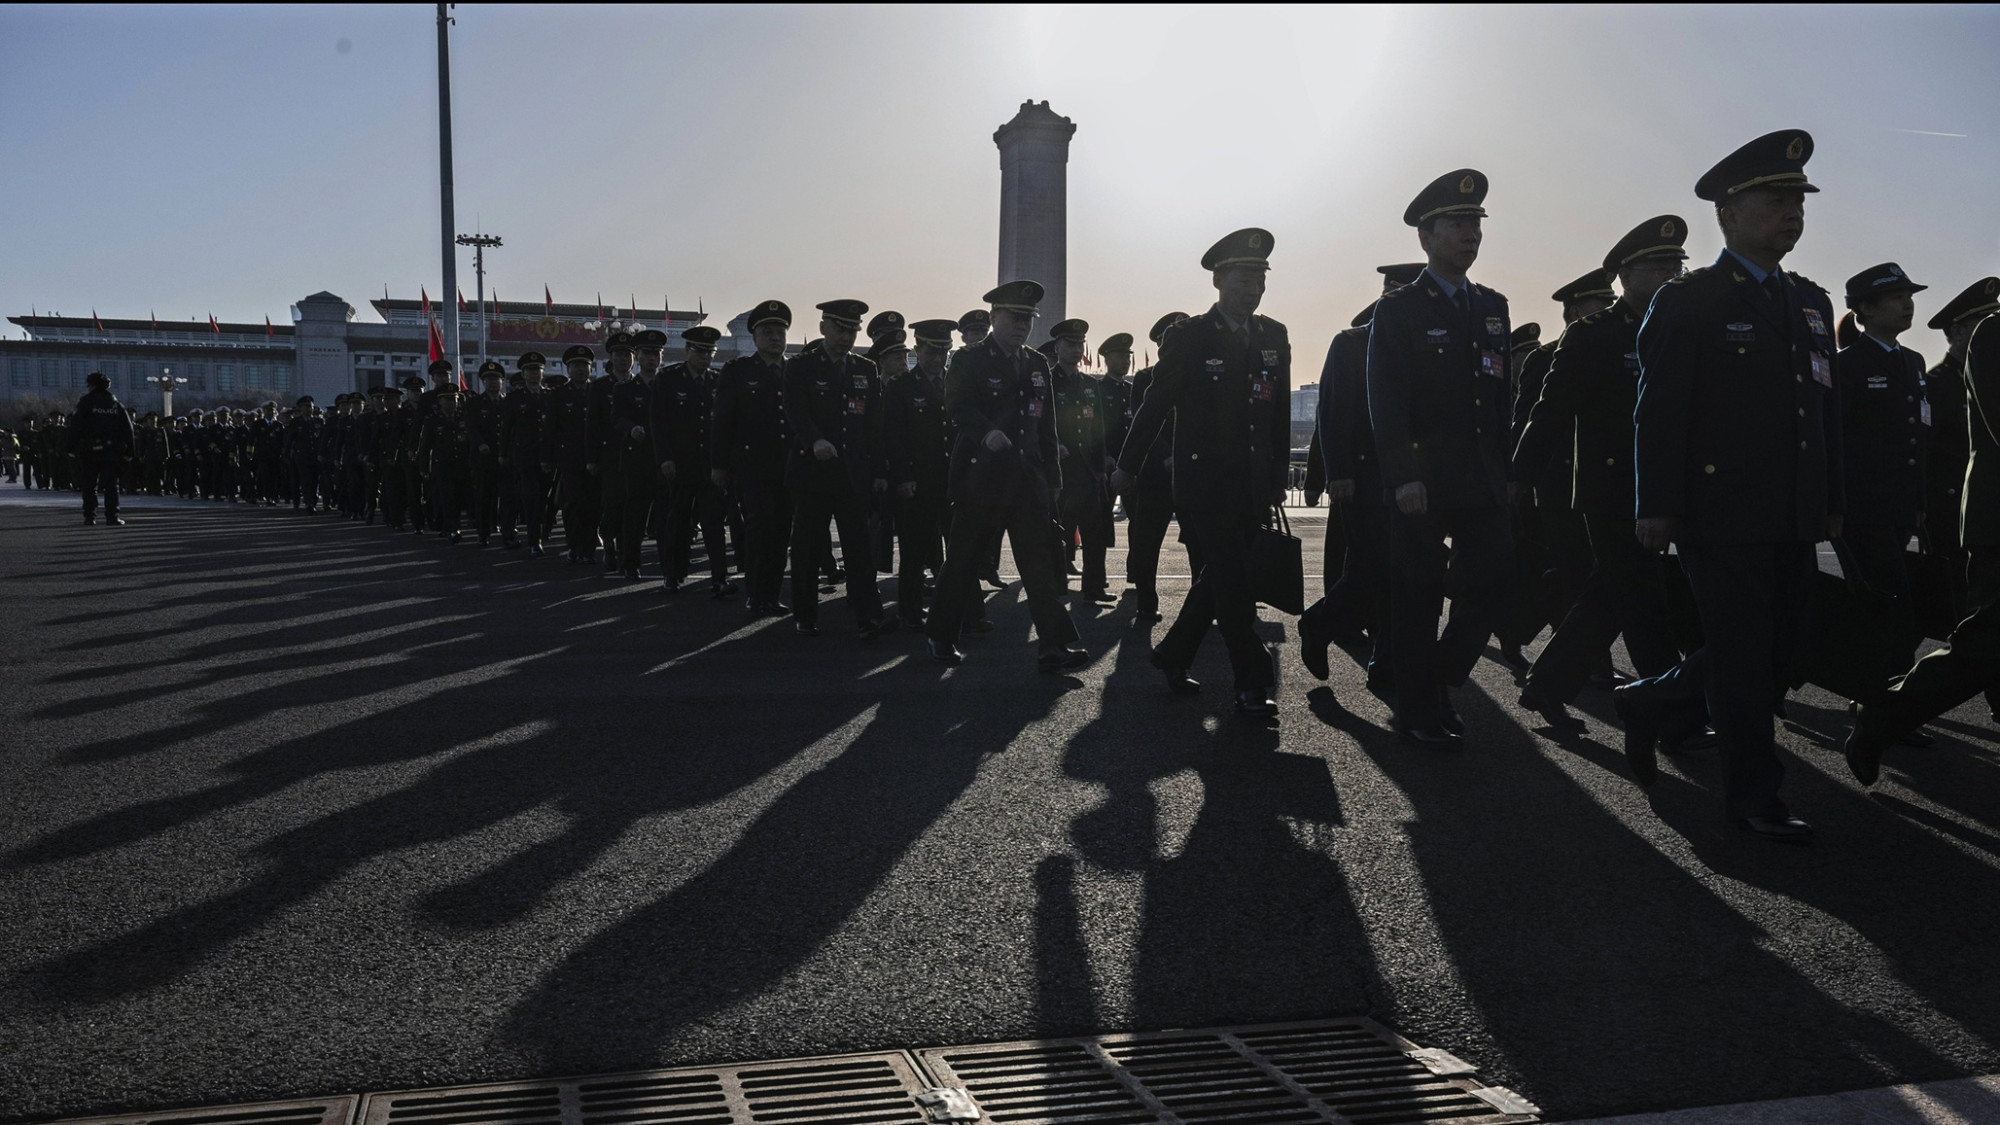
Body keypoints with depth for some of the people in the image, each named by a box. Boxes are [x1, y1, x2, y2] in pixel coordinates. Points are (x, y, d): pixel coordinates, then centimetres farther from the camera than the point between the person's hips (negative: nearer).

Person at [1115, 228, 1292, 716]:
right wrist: (1127, 466, 4)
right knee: (1231, 584, -8)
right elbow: (1156, 404, 0)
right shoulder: (1188, 337, -5)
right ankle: (1252, 684, -2)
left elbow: (1280, 414, 14)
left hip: (1252, 488, 5)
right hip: (1204, 484, -5)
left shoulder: (1274, 337, 9)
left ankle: (1173, 655, 28)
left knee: (1219, 580, 11)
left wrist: (1278, 478, 13)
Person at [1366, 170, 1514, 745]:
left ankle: (1439, 680, 20)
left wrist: (1504, 473, 12)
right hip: (1421, 479, -6)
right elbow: (1385, 404, -10)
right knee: (1417, 593, 0)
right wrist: (1402, 476, -19)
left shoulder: (1493, 308, 15)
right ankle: (1419, 713, 11)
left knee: (1494, 576, 1)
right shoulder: (1397, 311, -3)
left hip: (1482, 478, 6)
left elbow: (1501, 397, 17)